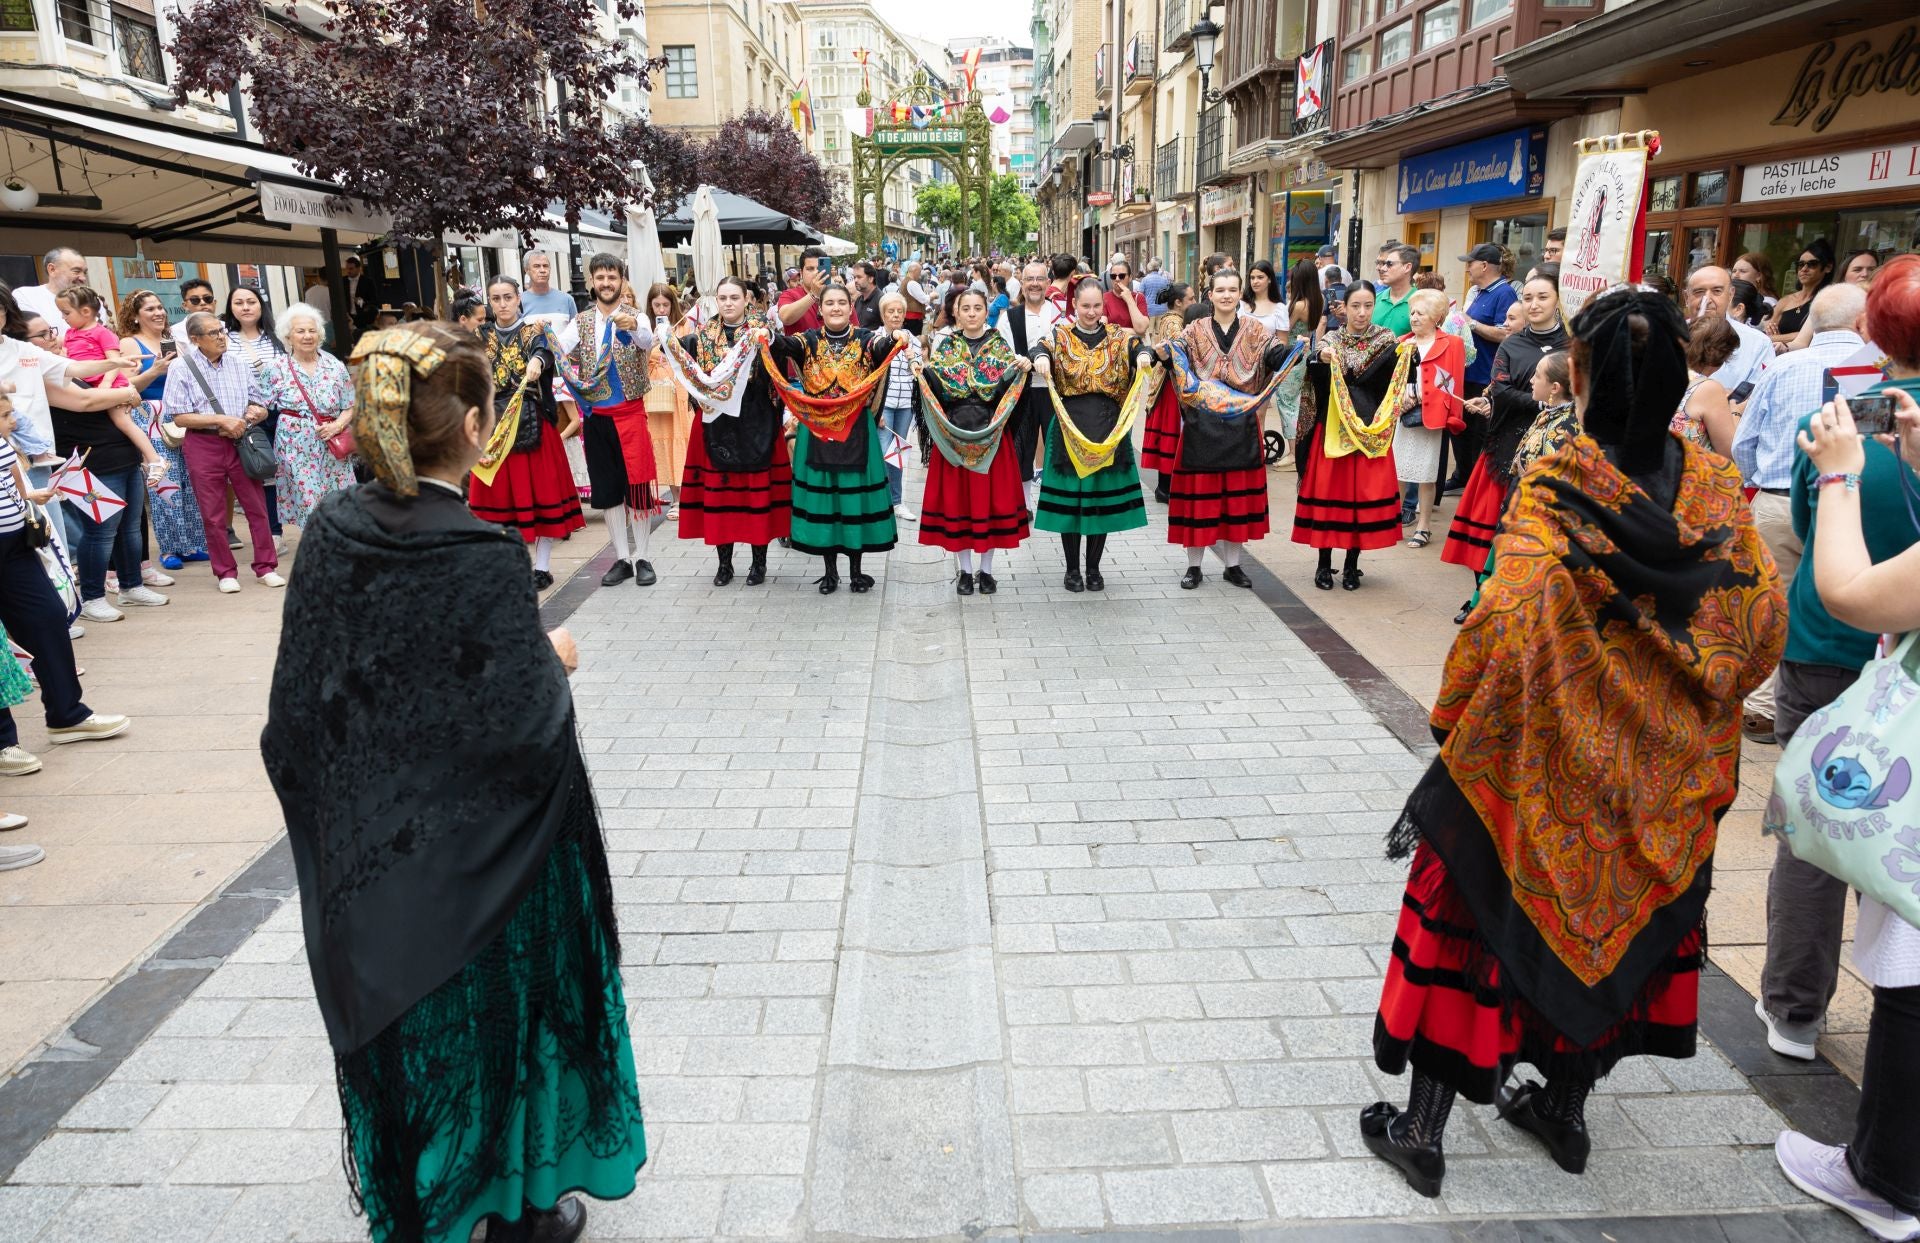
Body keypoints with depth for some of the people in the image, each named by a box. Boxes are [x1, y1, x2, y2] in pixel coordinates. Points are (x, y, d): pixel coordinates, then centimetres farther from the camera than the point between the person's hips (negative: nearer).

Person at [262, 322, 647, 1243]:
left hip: (366, 852, 5)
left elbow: (297, 702, -1)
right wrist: (554, 663, -5)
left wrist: (340, 809, 13)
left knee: (401, 1027, 24)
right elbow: (526, 732, -24)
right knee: (498, 1023, 17)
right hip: (479, 856, -5)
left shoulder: (331, 532, -7)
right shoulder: (484, 557, -24)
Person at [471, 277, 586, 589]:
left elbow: (545, 351, -24)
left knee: (540, 490, -1)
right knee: (500, 492, 4)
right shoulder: (482, 336, 10)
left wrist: (537, 361, -46)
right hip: (494, 423, 3)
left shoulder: (534, 330, -1)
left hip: (533, 423, -3)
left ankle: (542, 567, 7)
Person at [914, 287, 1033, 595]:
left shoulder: (1000, 346, 5)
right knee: (956, 499, 3)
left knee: (991, 499, 3)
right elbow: (937, 391, -2)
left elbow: (1006, 391, -5)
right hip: (953, 436, 0)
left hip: (991, 436, 0)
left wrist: (1020, 369, -22)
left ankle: (986, 569, 15)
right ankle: (965, 570, 15)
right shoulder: (945, 346, 6)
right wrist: (923, 373, -19)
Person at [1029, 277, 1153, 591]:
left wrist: (1144, 354, -33)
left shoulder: (1117, 337, 7)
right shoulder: (1060, 337, 2)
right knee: (1069, 495, 2)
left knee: (1103, 495, 6)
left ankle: (1094, 568, 19)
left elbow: (1139, 345, -10)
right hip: (1069, 426, -1)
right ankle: (1072, 569, 15)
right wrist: (1040, 357, -39)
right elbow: (1037, 348, -16)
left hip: (1109, 428, 2)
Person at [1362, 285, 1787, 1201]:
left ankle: (1423, 1128, 18)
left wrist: (1453, 722, -13)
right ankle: (1565, 1109, 38)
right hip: (1663, 777, 5)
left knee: (1479, 918, 9)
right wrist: (1687, 704, 13)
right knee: (1614, 924, 22)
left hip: (1543, 761, -4)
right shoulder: (1715, 488, -7)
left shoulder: (1556, 490, -20)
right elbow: (1763, 621, -3)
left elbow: (1508, 627, -28)